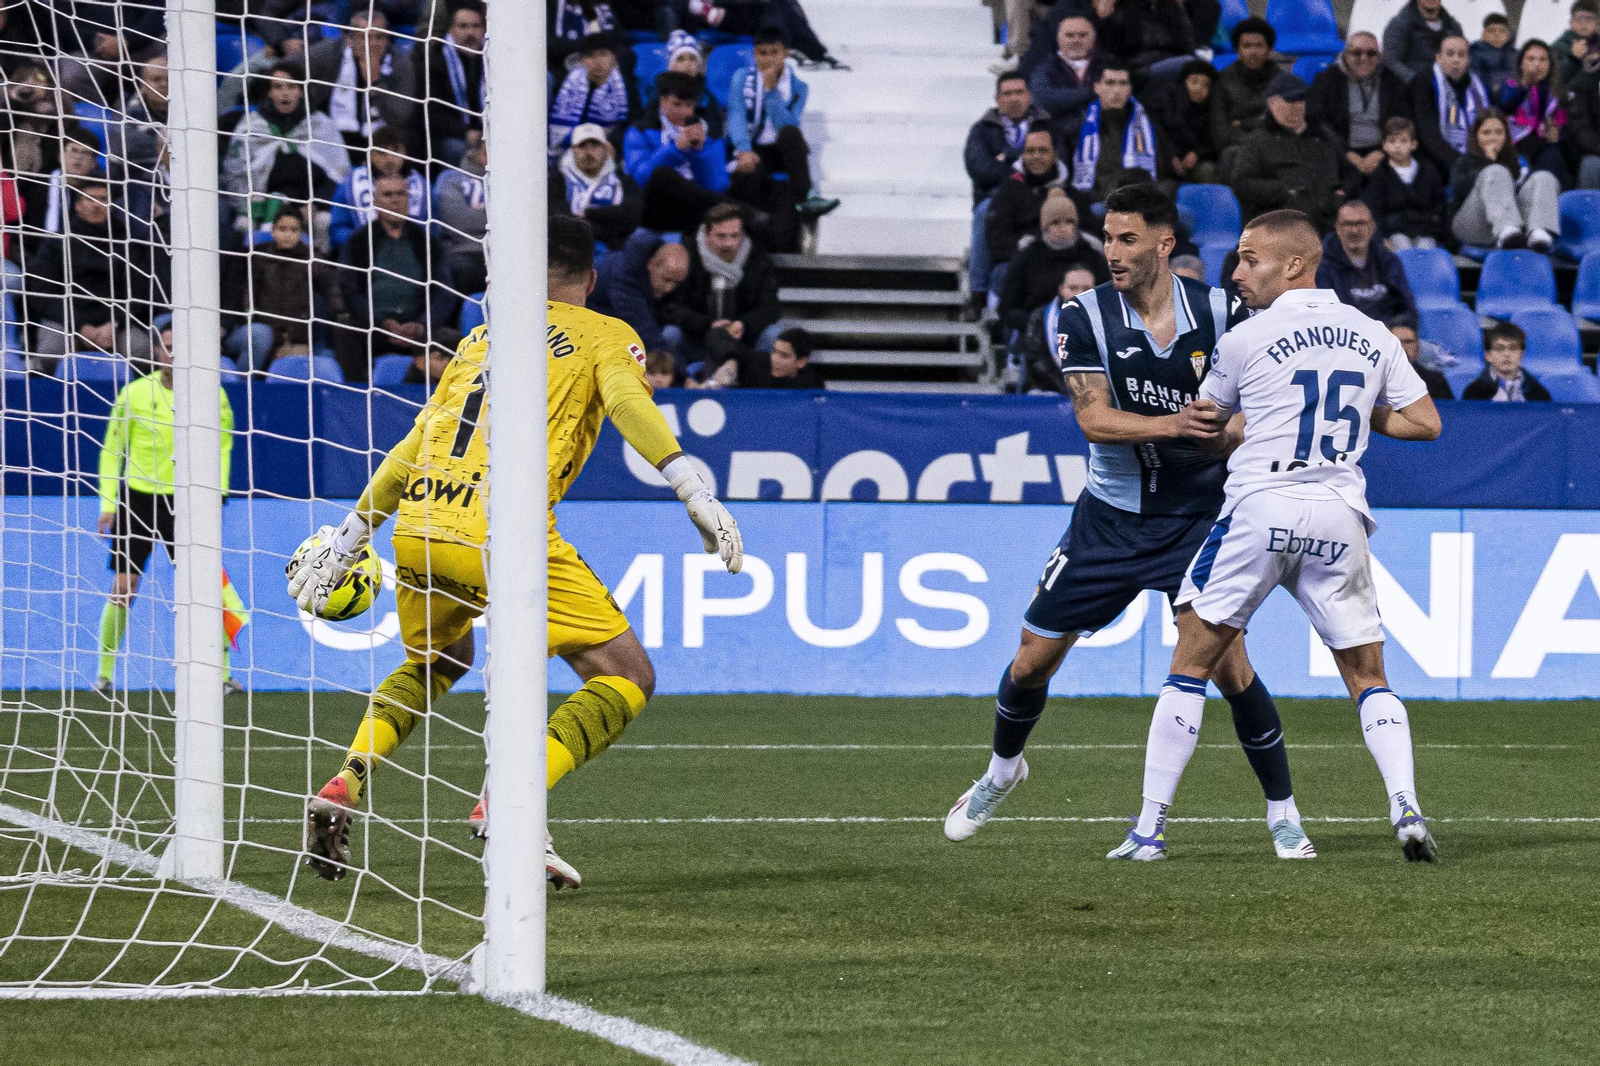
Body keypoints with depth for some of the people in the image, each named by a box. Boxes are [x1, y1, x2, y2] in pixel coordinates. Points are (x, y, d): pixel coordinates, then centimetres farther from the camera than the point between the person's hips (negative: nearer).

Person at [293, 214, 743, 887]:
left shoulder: (482, 337, 27)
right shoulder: (605, 335, 13)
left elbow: (416, 444, 28)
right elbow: (628, 402, -8)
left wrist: (354, 531, 35)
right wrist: (693, 489, -19)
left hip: (416, 527, 6)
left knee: (435, 662, 34)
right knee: (627, 678, 1)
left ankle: (344, 786, 12)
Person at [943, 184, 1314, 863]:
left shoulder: (1220, 314, -9)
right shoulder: (1085, 317, -10)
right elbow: (1094, 419, -19)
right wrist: (1172, 424, -35)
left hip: (1196, 518, -1)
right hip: (1110, 518, 1)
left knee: (1229, 666, -13)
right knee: (1034, 658, 5)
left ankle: (1283, 814, 2)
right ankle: (1002, 771, 35)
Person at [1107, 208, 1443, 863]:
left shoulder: (1246, 340, -1)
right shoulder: (1374, 337, 10)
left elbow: (1203, 418, 13)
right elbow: (1425, 423, 13)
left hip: (1260, 507, -3)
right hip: (1339, 515, 3)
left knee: (1191, 663, 7)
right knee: (1368, 679, 13)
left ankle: (1150, 827, 4)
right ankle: (1406, 808, -9)